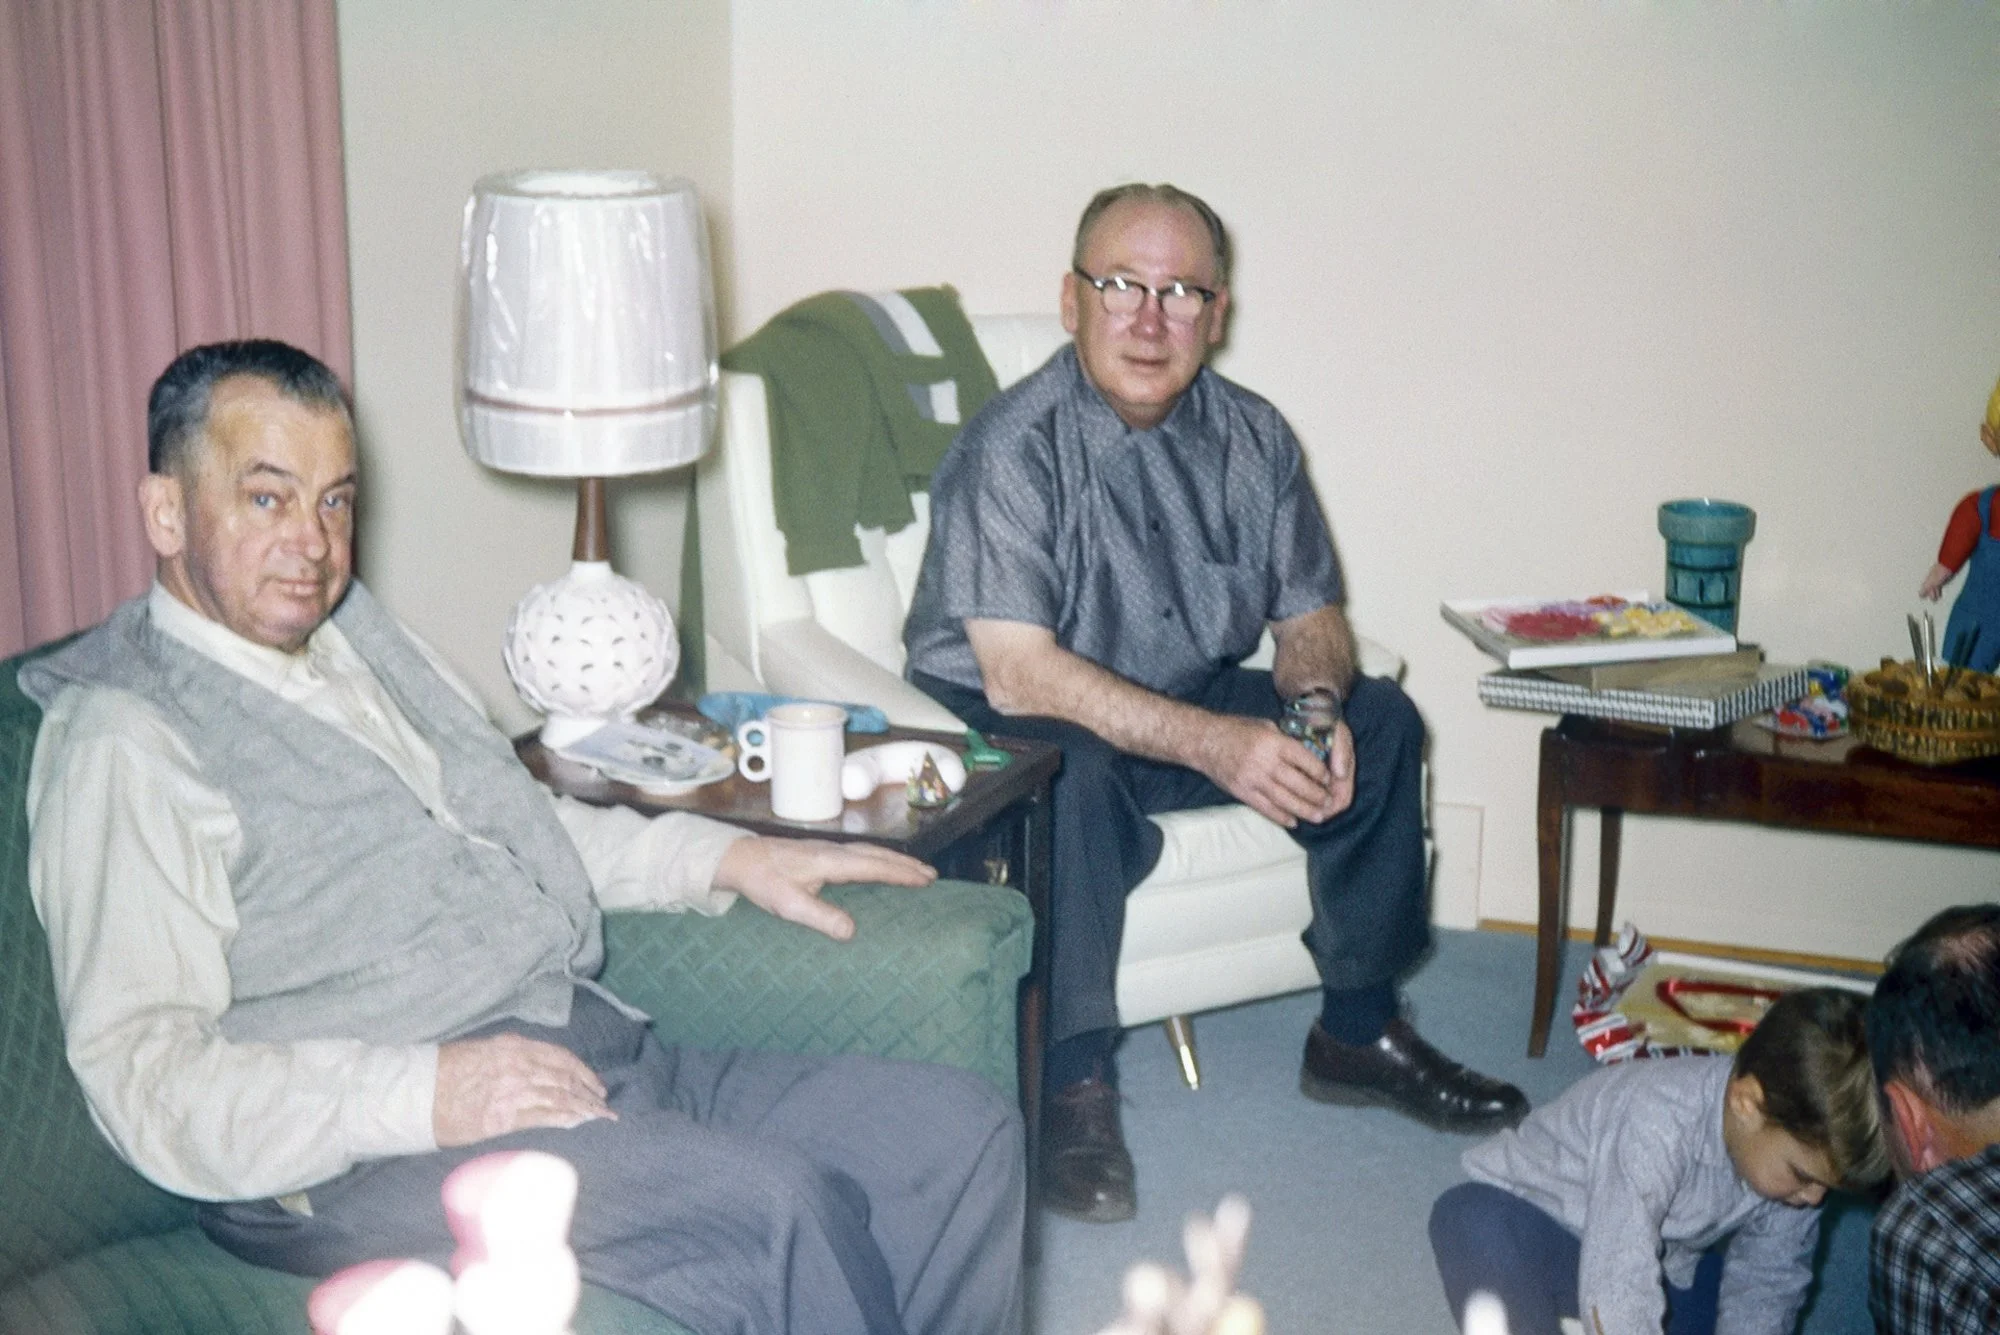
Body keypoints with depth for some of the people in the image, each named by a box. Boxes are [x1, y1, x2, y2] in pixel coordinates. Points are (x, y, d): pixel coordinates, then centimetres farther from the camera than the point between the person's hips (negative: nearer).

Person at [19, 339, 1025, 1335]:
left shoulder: (350, 633, 21)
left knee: (961, 1132, -7)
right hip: (367, 1165, -8)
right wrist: (421, 1095, -27)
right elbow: (145, 1074, -15)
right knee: (783, 1208, -30)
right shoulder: (125, 741, -5)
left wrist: (728, 857, 22)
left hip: (600, 1058, 9)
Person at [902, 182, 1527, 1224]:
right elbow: (1017, 671, -30)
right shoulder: (1013, 447, -22)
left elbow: (1311, 615, 5)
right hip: (1016, 725, -6)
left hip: (1197, 701, 7)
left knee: (1378, 722, -7)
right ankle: (1074, 1082, -22)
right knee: (1074, 774, -38)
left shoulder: (1251, 438, -3)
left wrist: (1315, 705, -20)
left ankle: (1357, 1031, 6)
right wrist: (1216, 744, -37)